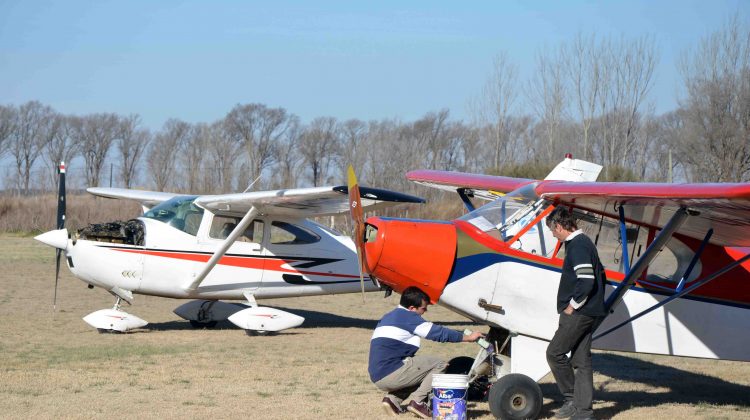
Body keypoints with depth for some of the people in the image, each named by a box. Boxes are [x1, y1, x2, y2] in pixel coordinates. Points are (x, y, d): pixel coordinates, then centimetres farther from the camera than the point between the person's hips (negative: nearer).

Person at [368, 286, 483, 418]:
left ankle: (393, 398, 9)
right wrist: (468, 337, 4)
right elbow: (437, 332, -6)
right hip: (391, 375, -9)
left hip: (377, 377, 9)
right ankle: (416, 401, -7)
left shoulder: (389, 317, 23)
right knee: (439, 365, 1)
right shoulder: (407, 316, -6)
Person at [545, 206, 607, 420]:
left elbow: (586, 281, -24)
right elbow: (600, 274, 23)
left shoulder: (577, 246, -15)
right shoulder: (583, 242, 17)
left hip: (578, 313, -10)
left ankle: (572, 399, 0)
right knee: (581, 359, 9)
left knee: (555, 352, -5)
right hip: (589, 313, 10)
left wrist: (571, 306, -15)